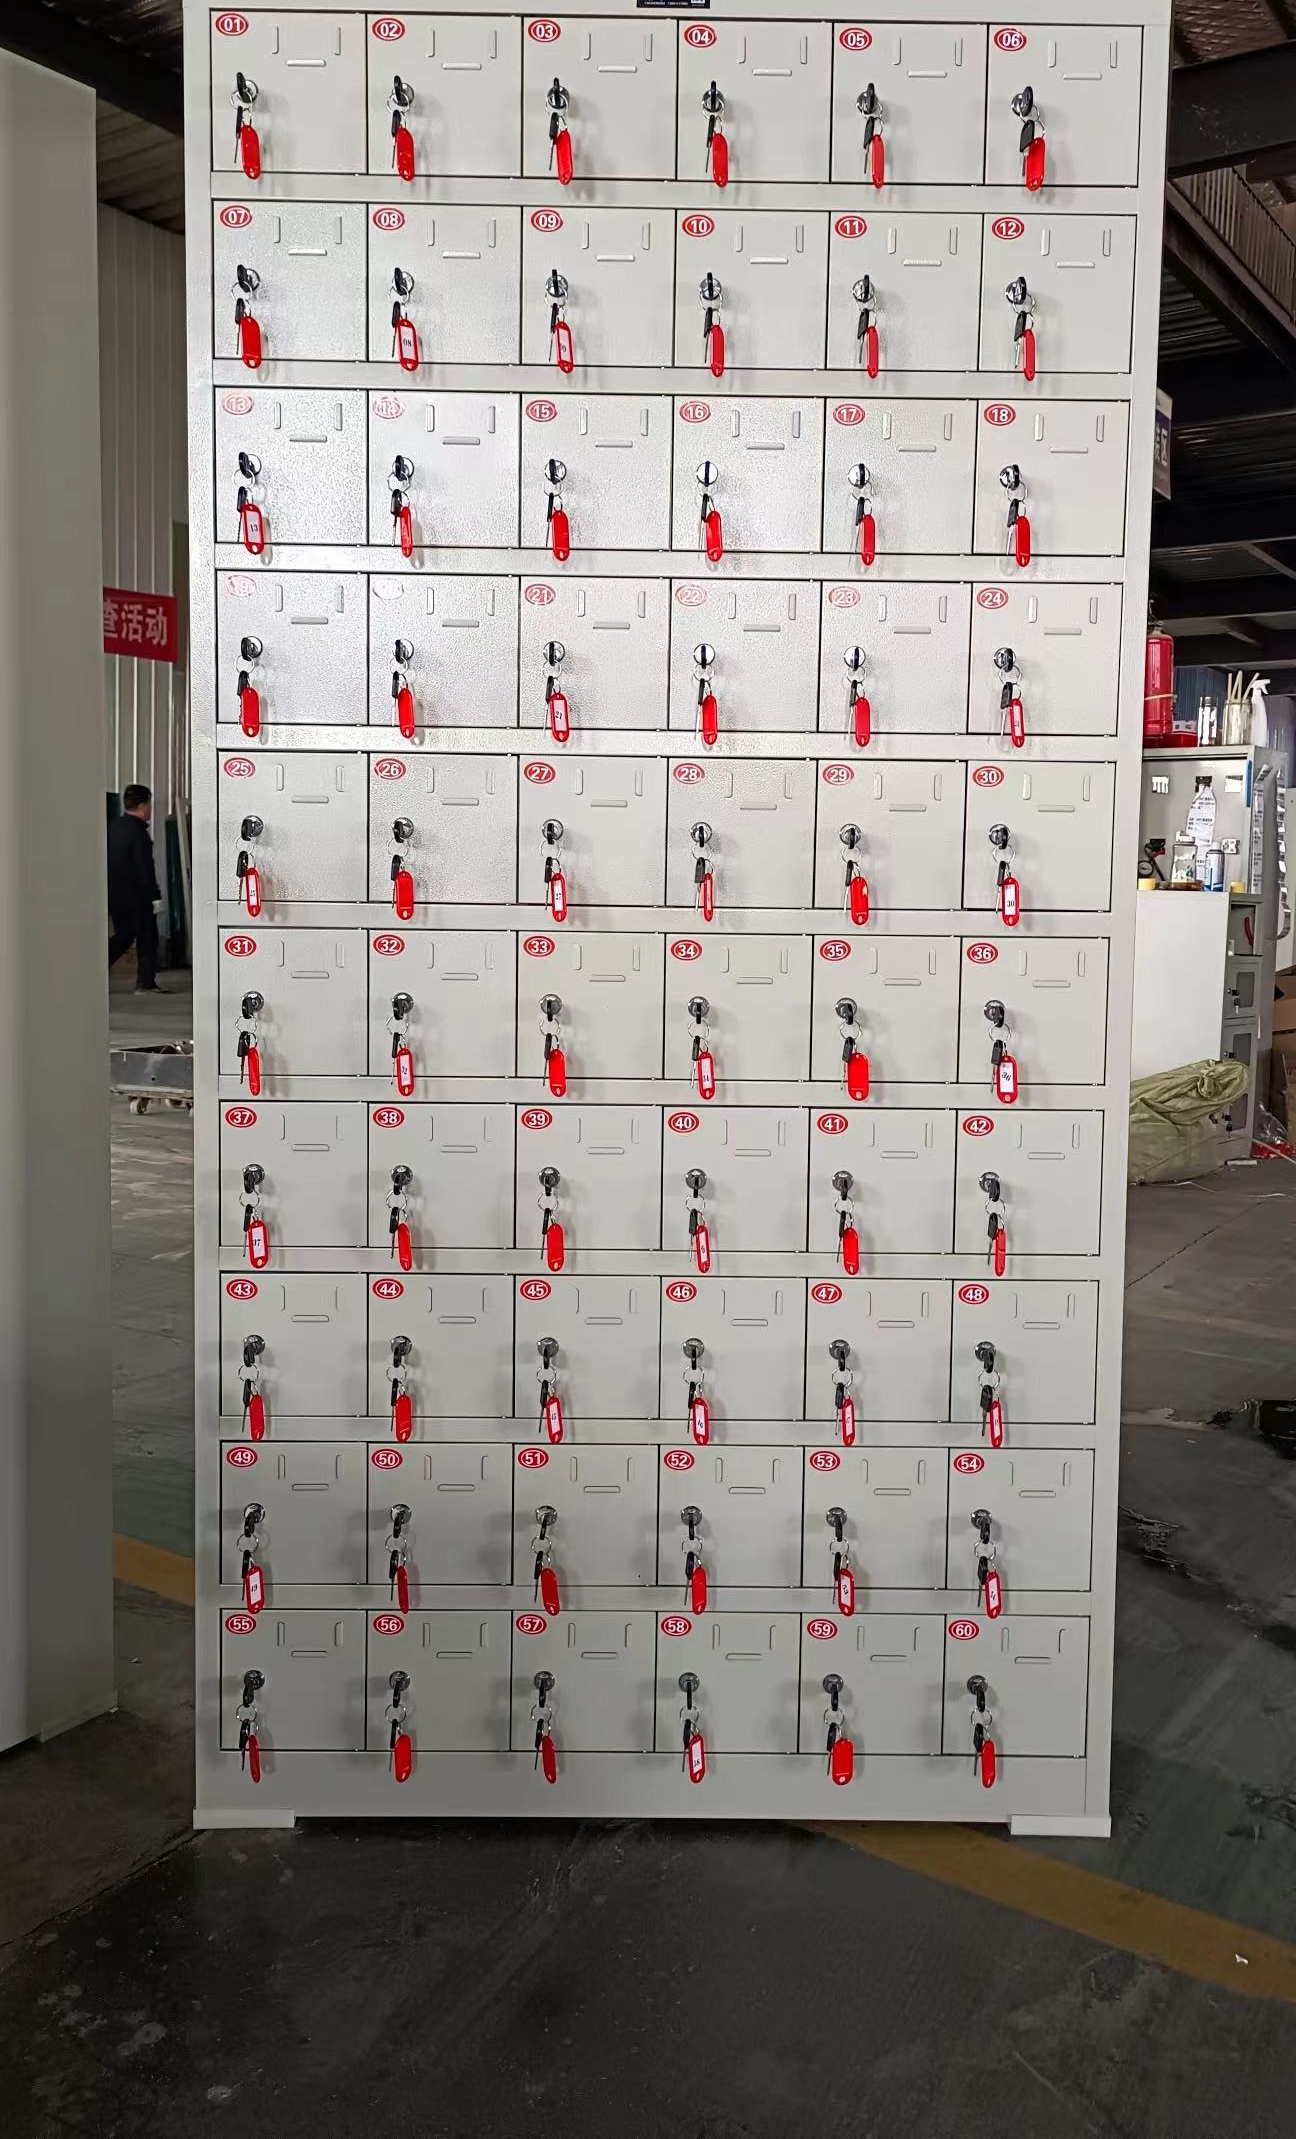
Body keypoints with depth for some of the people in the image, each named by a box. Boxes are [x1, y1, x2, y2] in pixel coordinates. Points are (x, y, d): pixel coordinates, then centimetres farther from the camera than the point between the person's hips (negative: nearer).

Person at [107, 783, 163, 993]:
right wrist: (154, 895, -15)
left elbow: (108, 860, 14)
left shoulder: (113, 827, 8)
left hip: (114, 894, 8)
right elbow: (144, 868, -20)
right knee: (147, 937, 3)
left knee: (123, 935, 15)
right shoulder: (138, 832, -17)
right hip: (136, 895, -8)